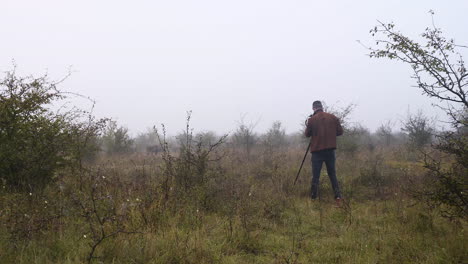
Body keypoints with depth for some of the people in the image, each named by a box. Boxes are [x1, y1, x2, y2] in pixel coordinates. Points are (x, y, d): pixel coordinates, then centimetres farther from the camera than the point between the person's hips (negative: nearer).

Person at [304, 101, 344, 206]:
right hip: (330, 150, 2)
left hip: (317, 151, -2)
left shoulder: (312, 120, -6)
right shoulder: (333, 118, 2)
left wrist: (307, 125, 17)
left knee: (315, 176, 3)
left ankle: (313, 198, 6)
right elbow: (340, 132, 6)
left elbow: (307, 134, 2)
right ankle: (338, 196, 0)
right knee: (332, 174, 10)